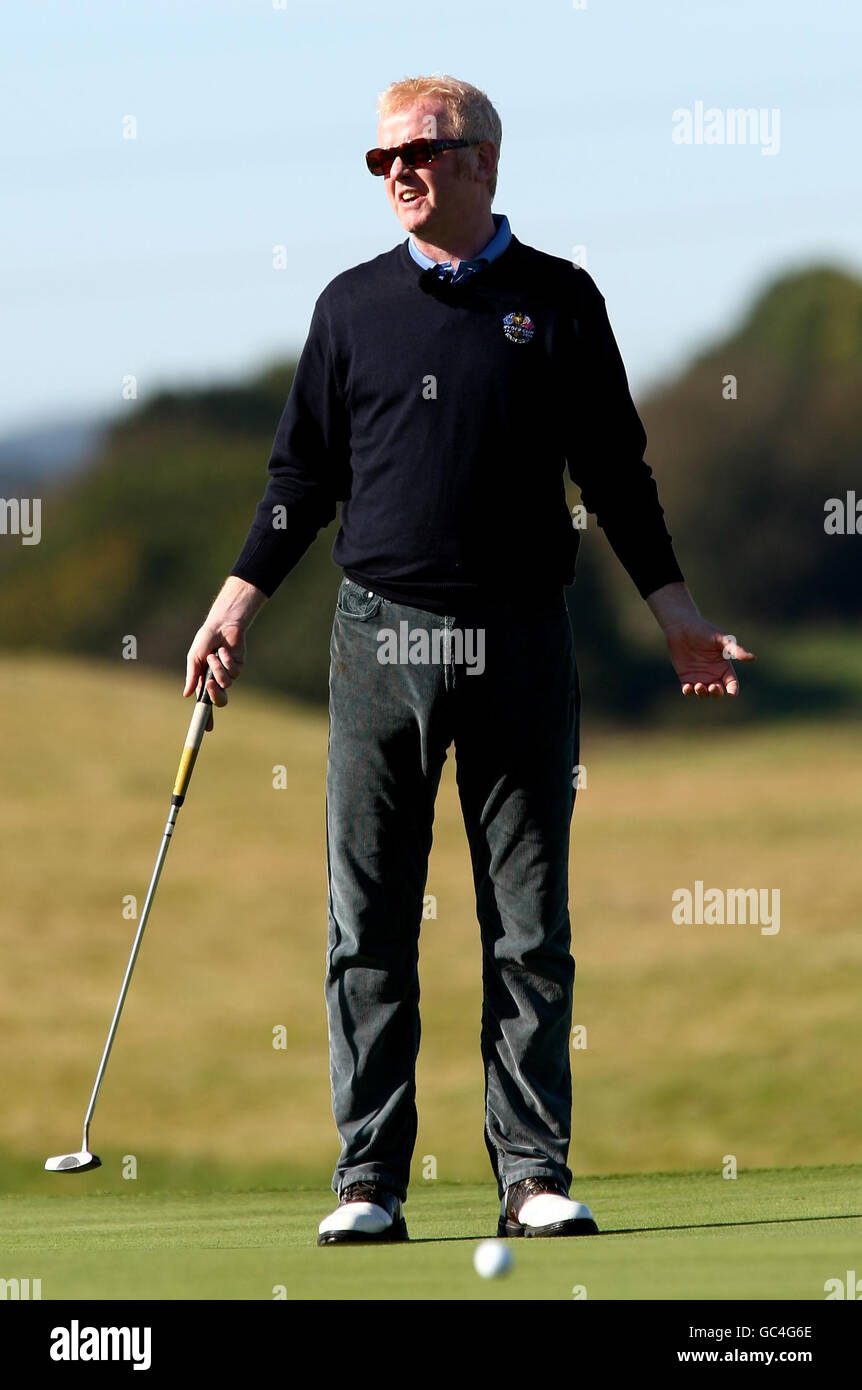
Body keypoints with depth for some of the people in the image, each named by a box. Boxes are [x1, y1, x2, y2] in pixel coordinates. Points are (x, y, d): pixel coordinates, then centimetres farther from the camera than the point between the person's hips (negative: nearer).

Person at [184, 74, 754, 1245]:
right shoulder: (353, 306, 9)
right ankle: (369, 1179, 2)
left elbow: (615, 472, 11)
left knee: (529, 926, 1)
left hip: (520, 643, -1)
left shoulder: (559, 302, 6)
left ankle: (534, 1172, 5)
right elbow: (303, 474, 13)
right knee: (370, 924, -1)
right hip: (381, 635, 1)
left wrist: (677, 612, 7)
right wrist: (238, 602, 6)